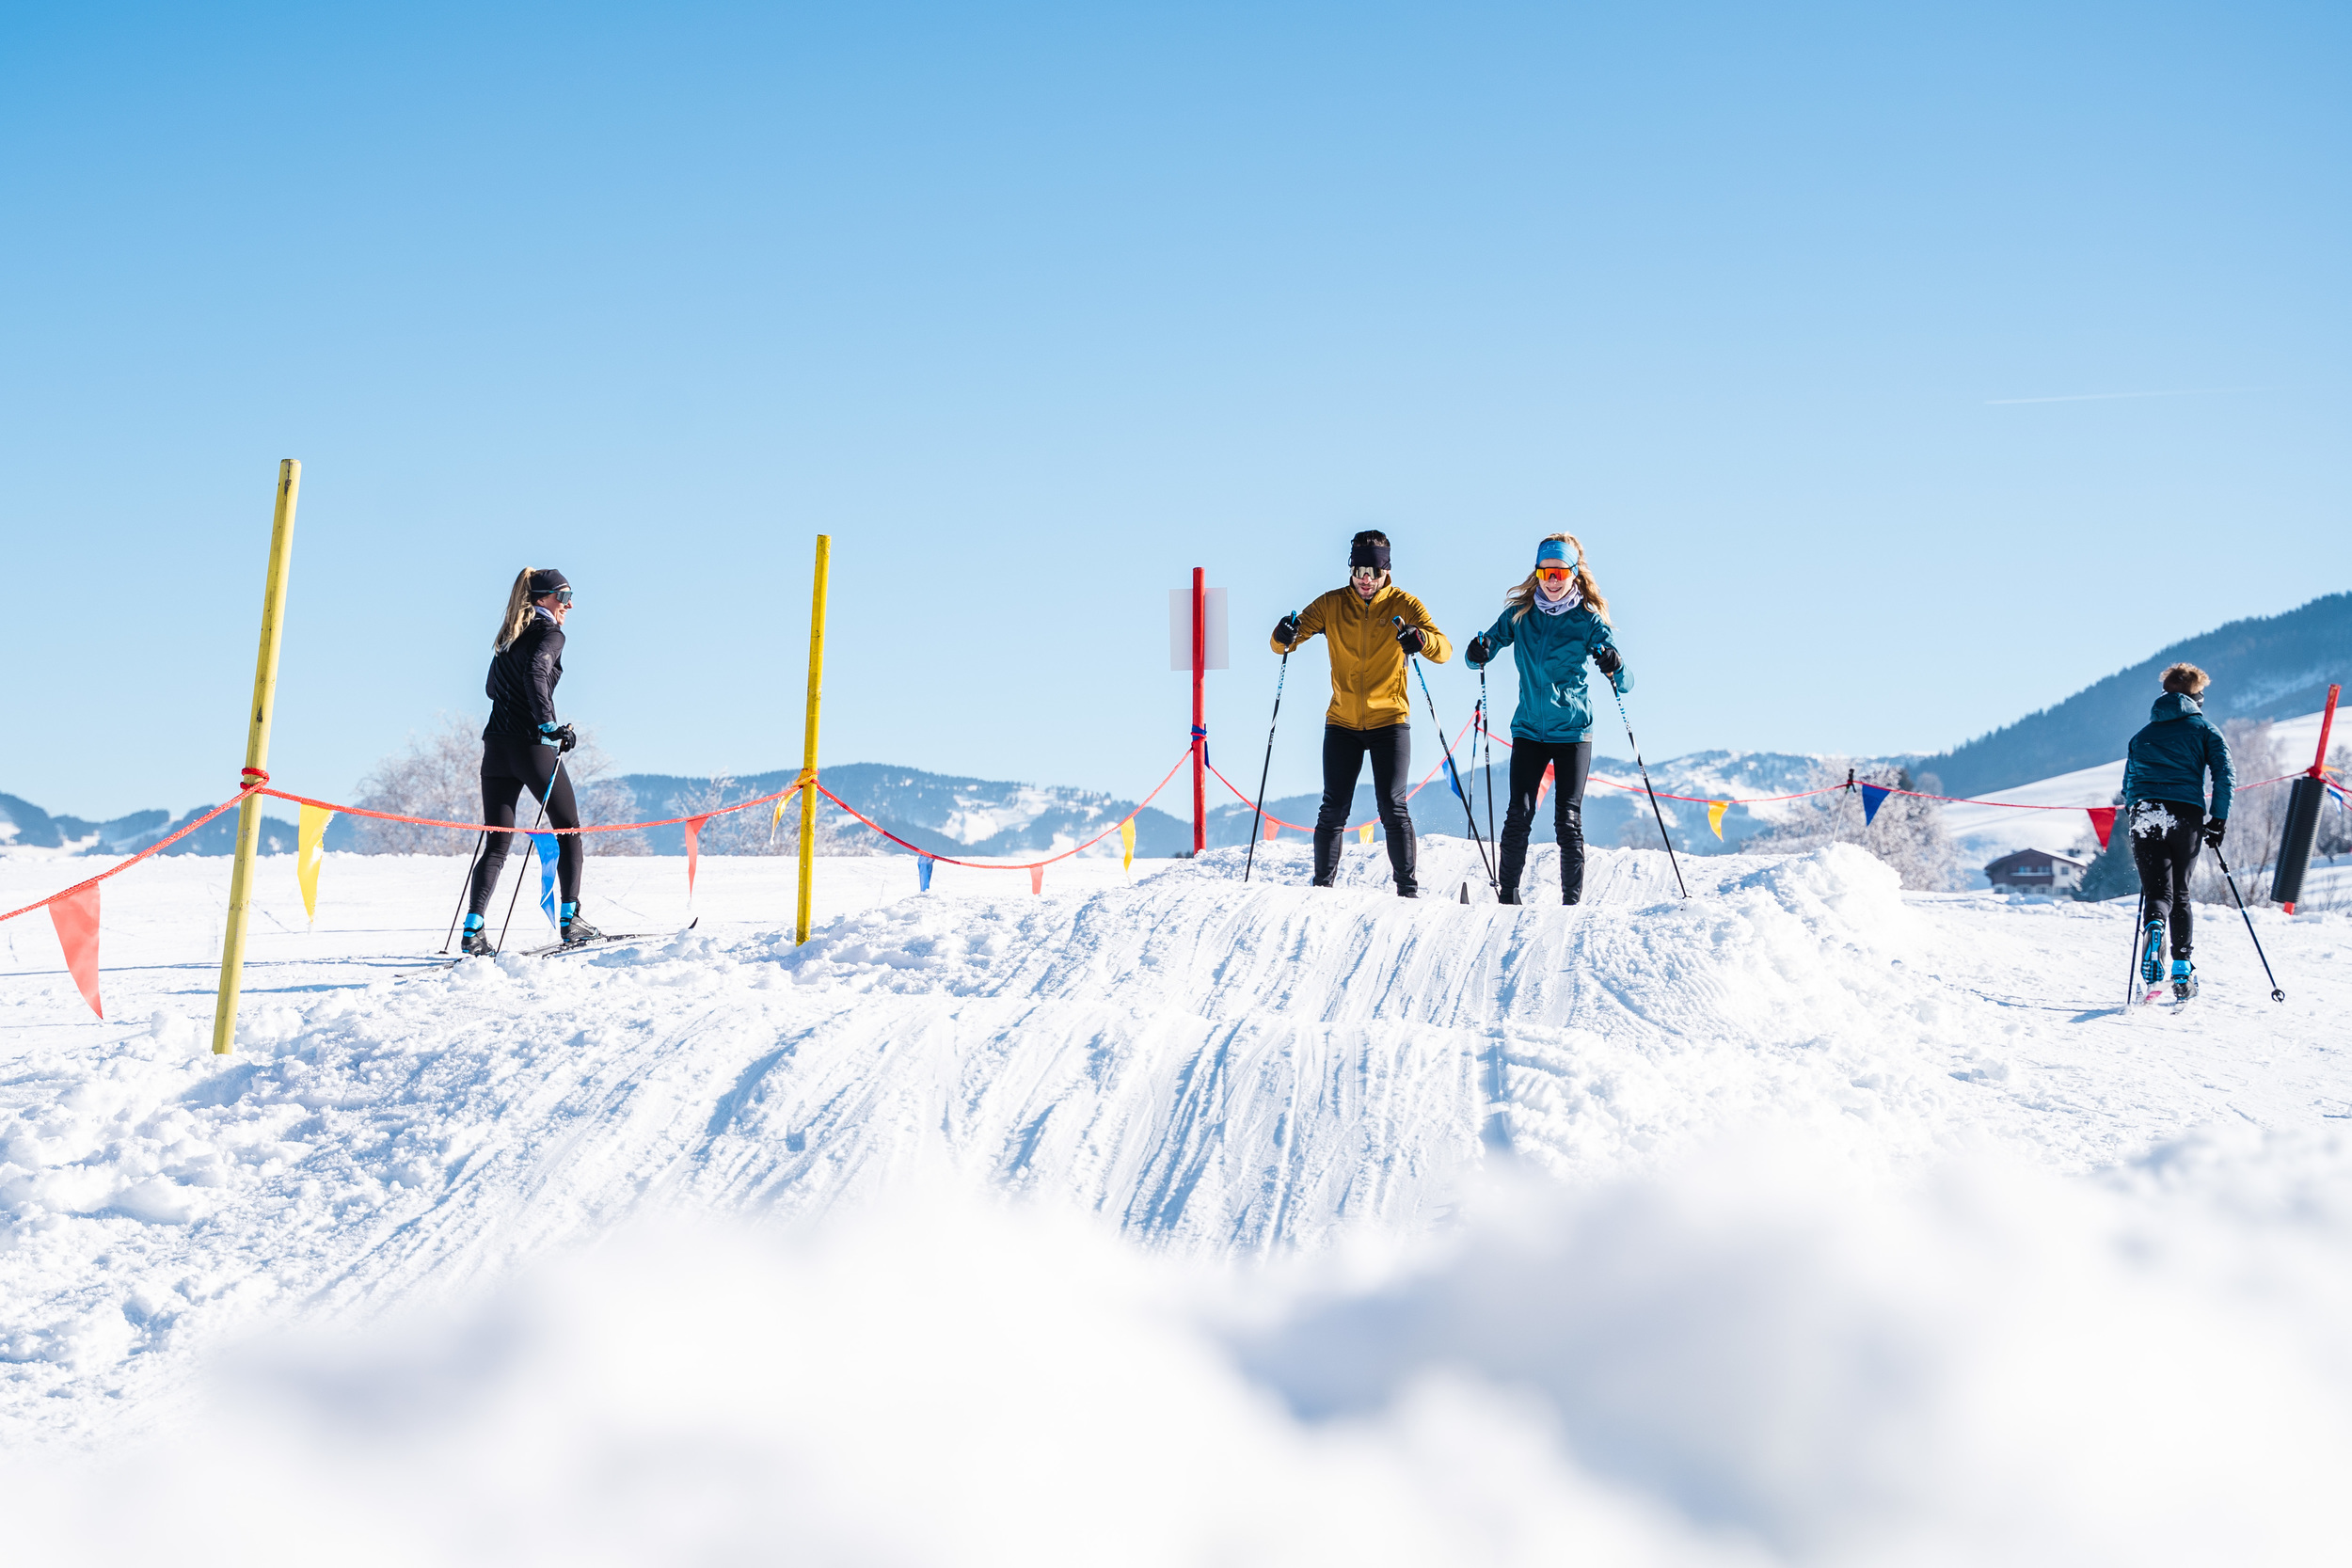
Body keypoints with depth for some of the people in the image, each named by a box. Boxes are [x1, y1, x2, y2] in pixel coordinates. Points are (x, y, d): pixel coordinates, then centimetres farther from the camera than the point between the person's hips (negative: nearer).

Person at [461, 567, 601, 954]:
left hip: (496, 746, 7)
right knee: (569, 830, 9)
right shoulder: (550, 634, -5)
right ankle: (570, 919, 6)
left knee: (497, 844, 5)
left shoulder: (509, 637, 18)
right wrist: (548, 723, -26)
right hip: (532, 746, -7)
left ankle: (473, 928, -8)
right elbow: (535, 672, -24)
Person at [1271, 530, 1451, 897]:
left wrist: (1421, 639, -35)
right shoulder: (1331, 605, 3)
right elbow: (1284, 642, 0)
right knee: (1333, 810, 2)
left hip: (1390, 720, -2)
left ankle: (1407, 887, 0)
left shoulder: (1402, 604, -2)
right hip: (1342, 722, 2)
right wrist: (1285, 636, -24)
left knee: (1393, 808, -7)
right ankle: (1322, 885, 12)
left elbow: (1444, 649, -12)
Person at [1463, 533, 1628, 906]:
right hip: (1529, 729, 2)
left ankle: (1572, 903, 2)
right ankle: (1508, 896, 4)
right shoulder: (1519, 614, 4)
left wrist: (1614, 668, -30)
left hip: (1573, 731, -2)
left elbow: (1625, 683, -6)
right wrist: (1478, 653, -15)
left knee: (1568, 821, -6)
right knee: (1518, 815, -7)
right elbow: (1484, 650, 9)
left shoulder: (1589, 619, -2)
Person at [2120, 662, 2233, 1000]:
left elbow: (2129, 785, 23)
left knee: (2157, 893, -4)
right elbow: (2224, 775, 0)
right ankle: (2182, 971, 9)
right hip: (2187, 816, -1)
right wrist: (2219, 820, 3)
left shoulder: (2143, 735, 22)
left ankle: (2154, 928, -40)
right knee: (2180, 894, 14)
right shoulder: (2204, 730, 12)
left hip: (2147, 816, 1)